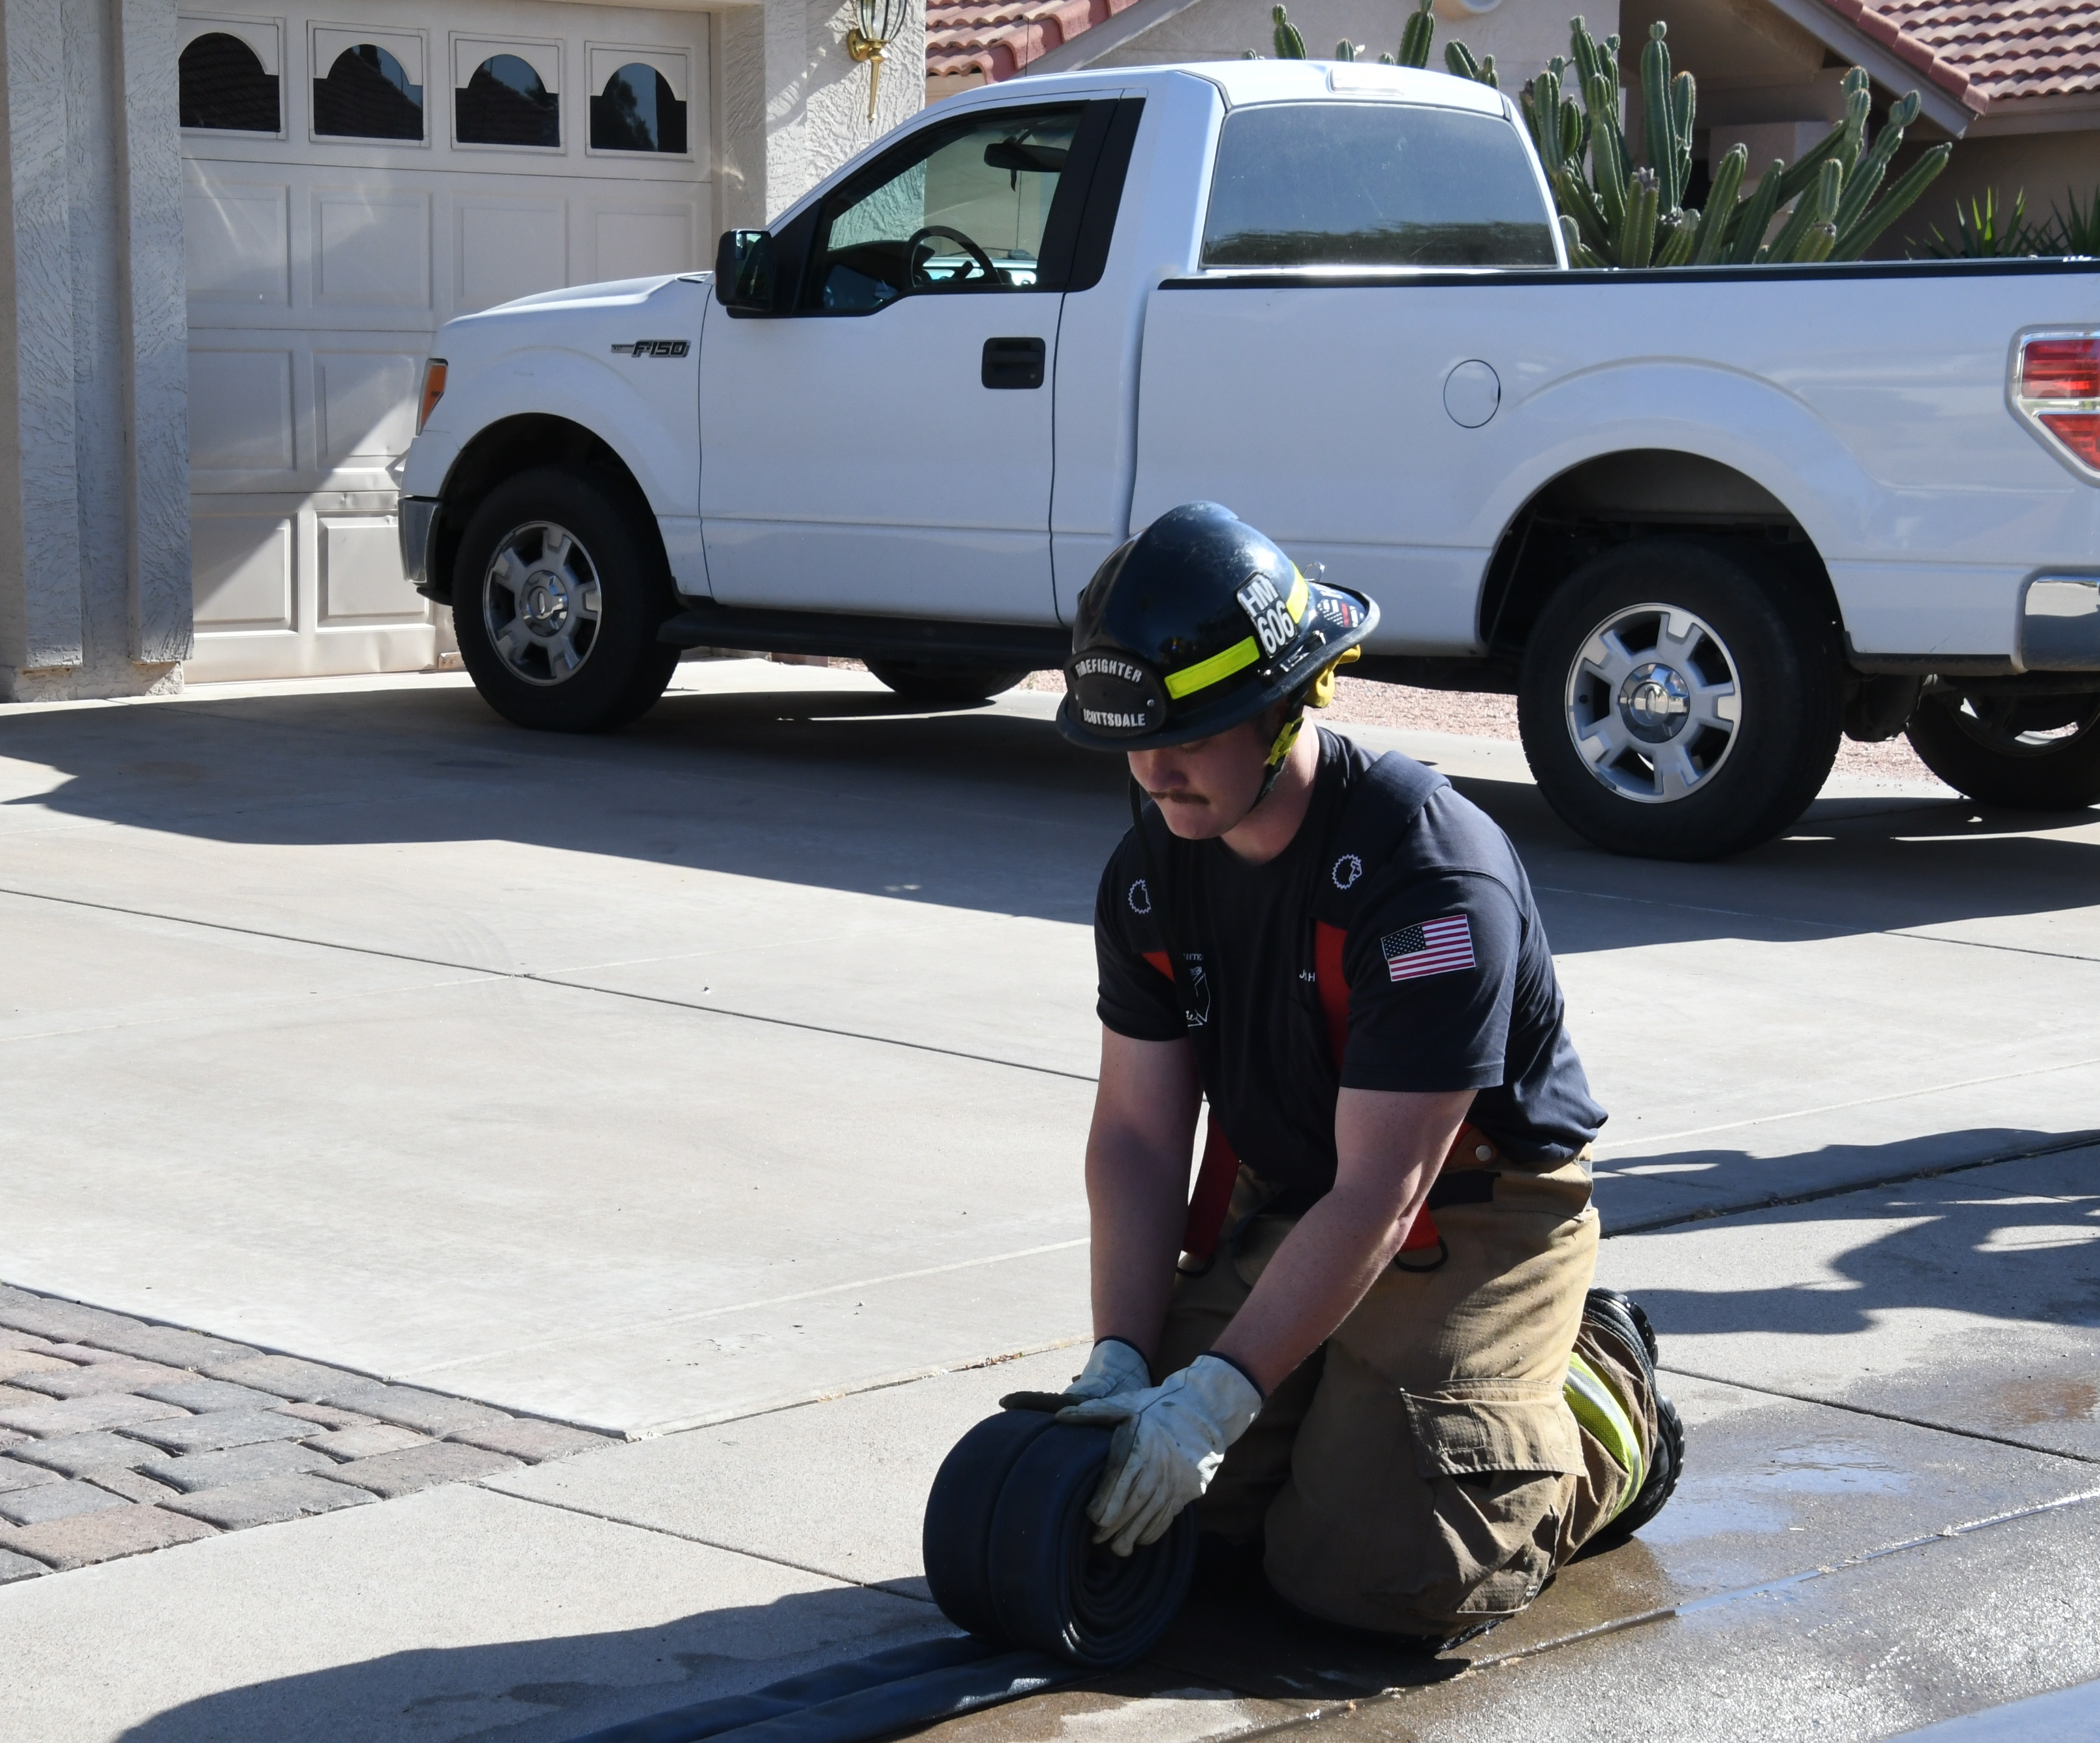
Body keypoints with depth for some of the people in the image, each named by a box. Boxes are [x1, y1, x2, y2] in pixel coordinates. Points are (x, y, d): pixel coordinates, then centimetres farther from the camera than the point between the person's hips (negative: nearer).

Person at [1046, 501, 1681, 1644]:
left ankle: (1604, 1413, 9)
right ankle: (1361, 1400, 20)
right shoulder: (1154, 867, -4)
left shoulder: (1433, 876, -28)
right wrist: (1121, 1364, -17)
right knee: (1179, 1506, -8)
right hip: (1280, 1210, 7)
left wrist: (1212, 1398, -33)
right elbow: (1138, 1133, -3)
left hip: (1473, 1222, -7)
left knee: (1372, 1570, -19)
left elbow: (1377, 1195, -29)